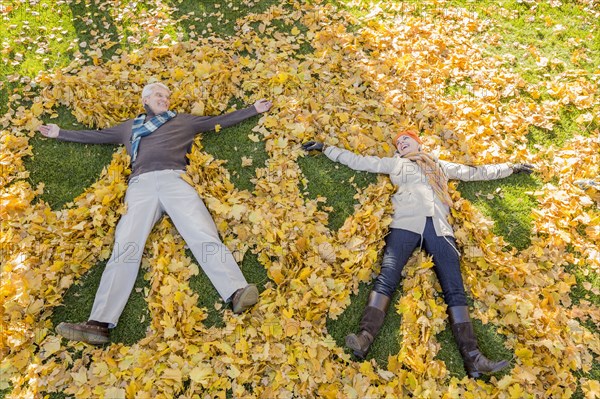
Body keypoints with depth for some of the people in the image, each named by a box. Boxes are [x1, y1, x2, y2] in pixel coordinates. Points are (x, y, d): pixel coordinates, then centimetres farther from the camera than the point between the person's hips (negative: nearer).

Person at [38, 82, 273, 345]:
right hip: (141, 185, 1)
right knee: (125, 247, -18)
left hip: (174, 179, -1)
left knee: (202, 235, -25)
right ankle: (100, 323, -29)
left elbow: (219, 121, 31)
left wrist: (254, 109, 29)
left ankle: (237, 294, -41)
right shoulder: (129, 127, 36)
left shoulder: (183, 121, 31)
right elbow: (97, 136, 42)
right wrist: (60, 133, 46)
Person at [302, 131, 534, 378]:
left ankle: (472, 357, -20)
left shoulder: (441, 166, 36)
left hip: (438, 228, 2)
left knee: (455, 289, -13)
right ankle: (365, 338, -36)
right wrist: (324, 148, 27)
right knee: (387, 277, -23)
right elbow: (357, 161, 29)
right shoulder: (394, 163, 30)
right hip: (406, 224, -1)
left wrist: (512, 167, 46)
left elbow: (476, 172, 42)